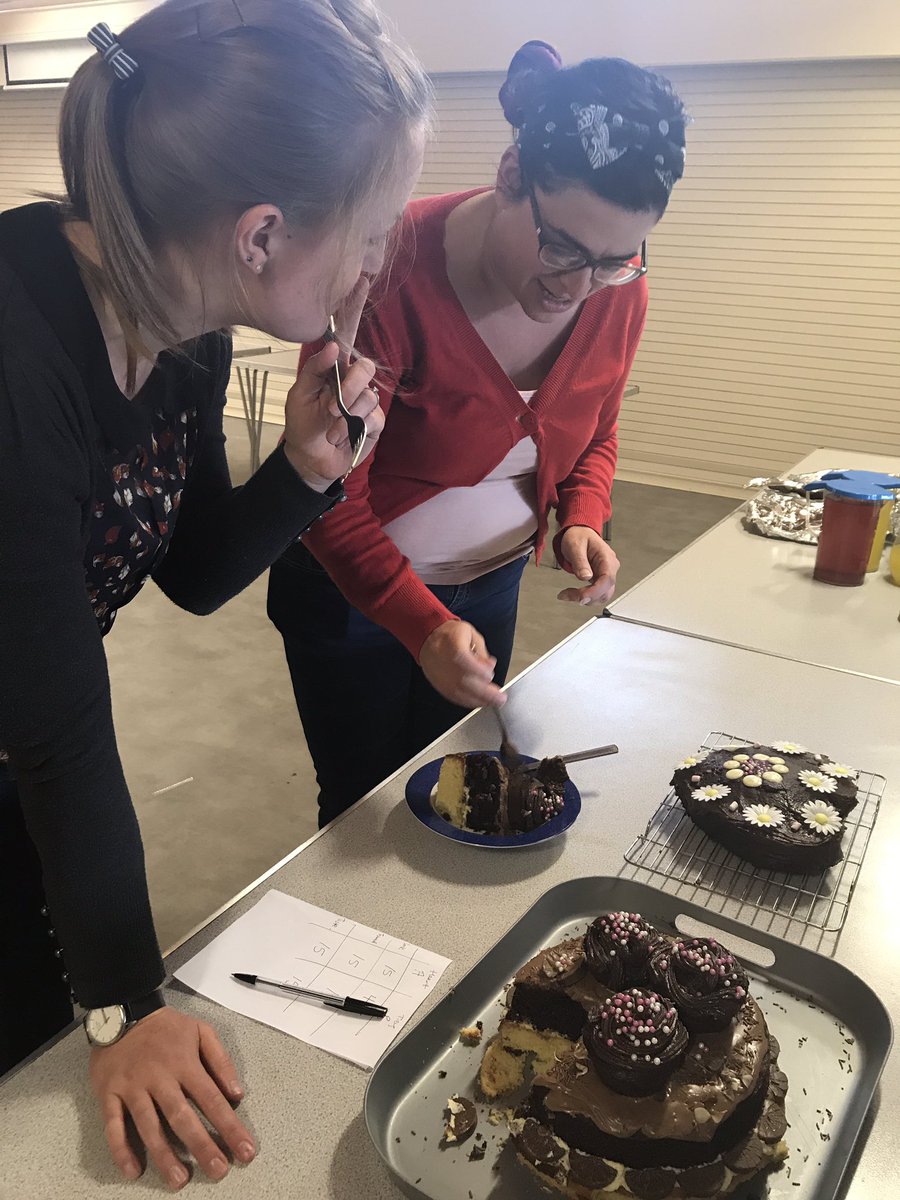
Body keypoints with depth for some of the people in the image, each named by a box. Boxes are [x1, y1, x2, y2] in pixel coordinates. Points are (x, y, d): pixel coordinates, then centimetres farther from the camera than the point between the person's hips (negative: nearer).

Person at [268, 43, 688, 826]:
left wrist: (582, 520, -14)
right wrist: (424, 627, -34)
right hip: (351, 588, -4)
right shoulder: (395, 271, -28)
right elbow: (330, 495, -24)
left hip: (490, 585, 5)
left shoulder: (618, 292, -11)